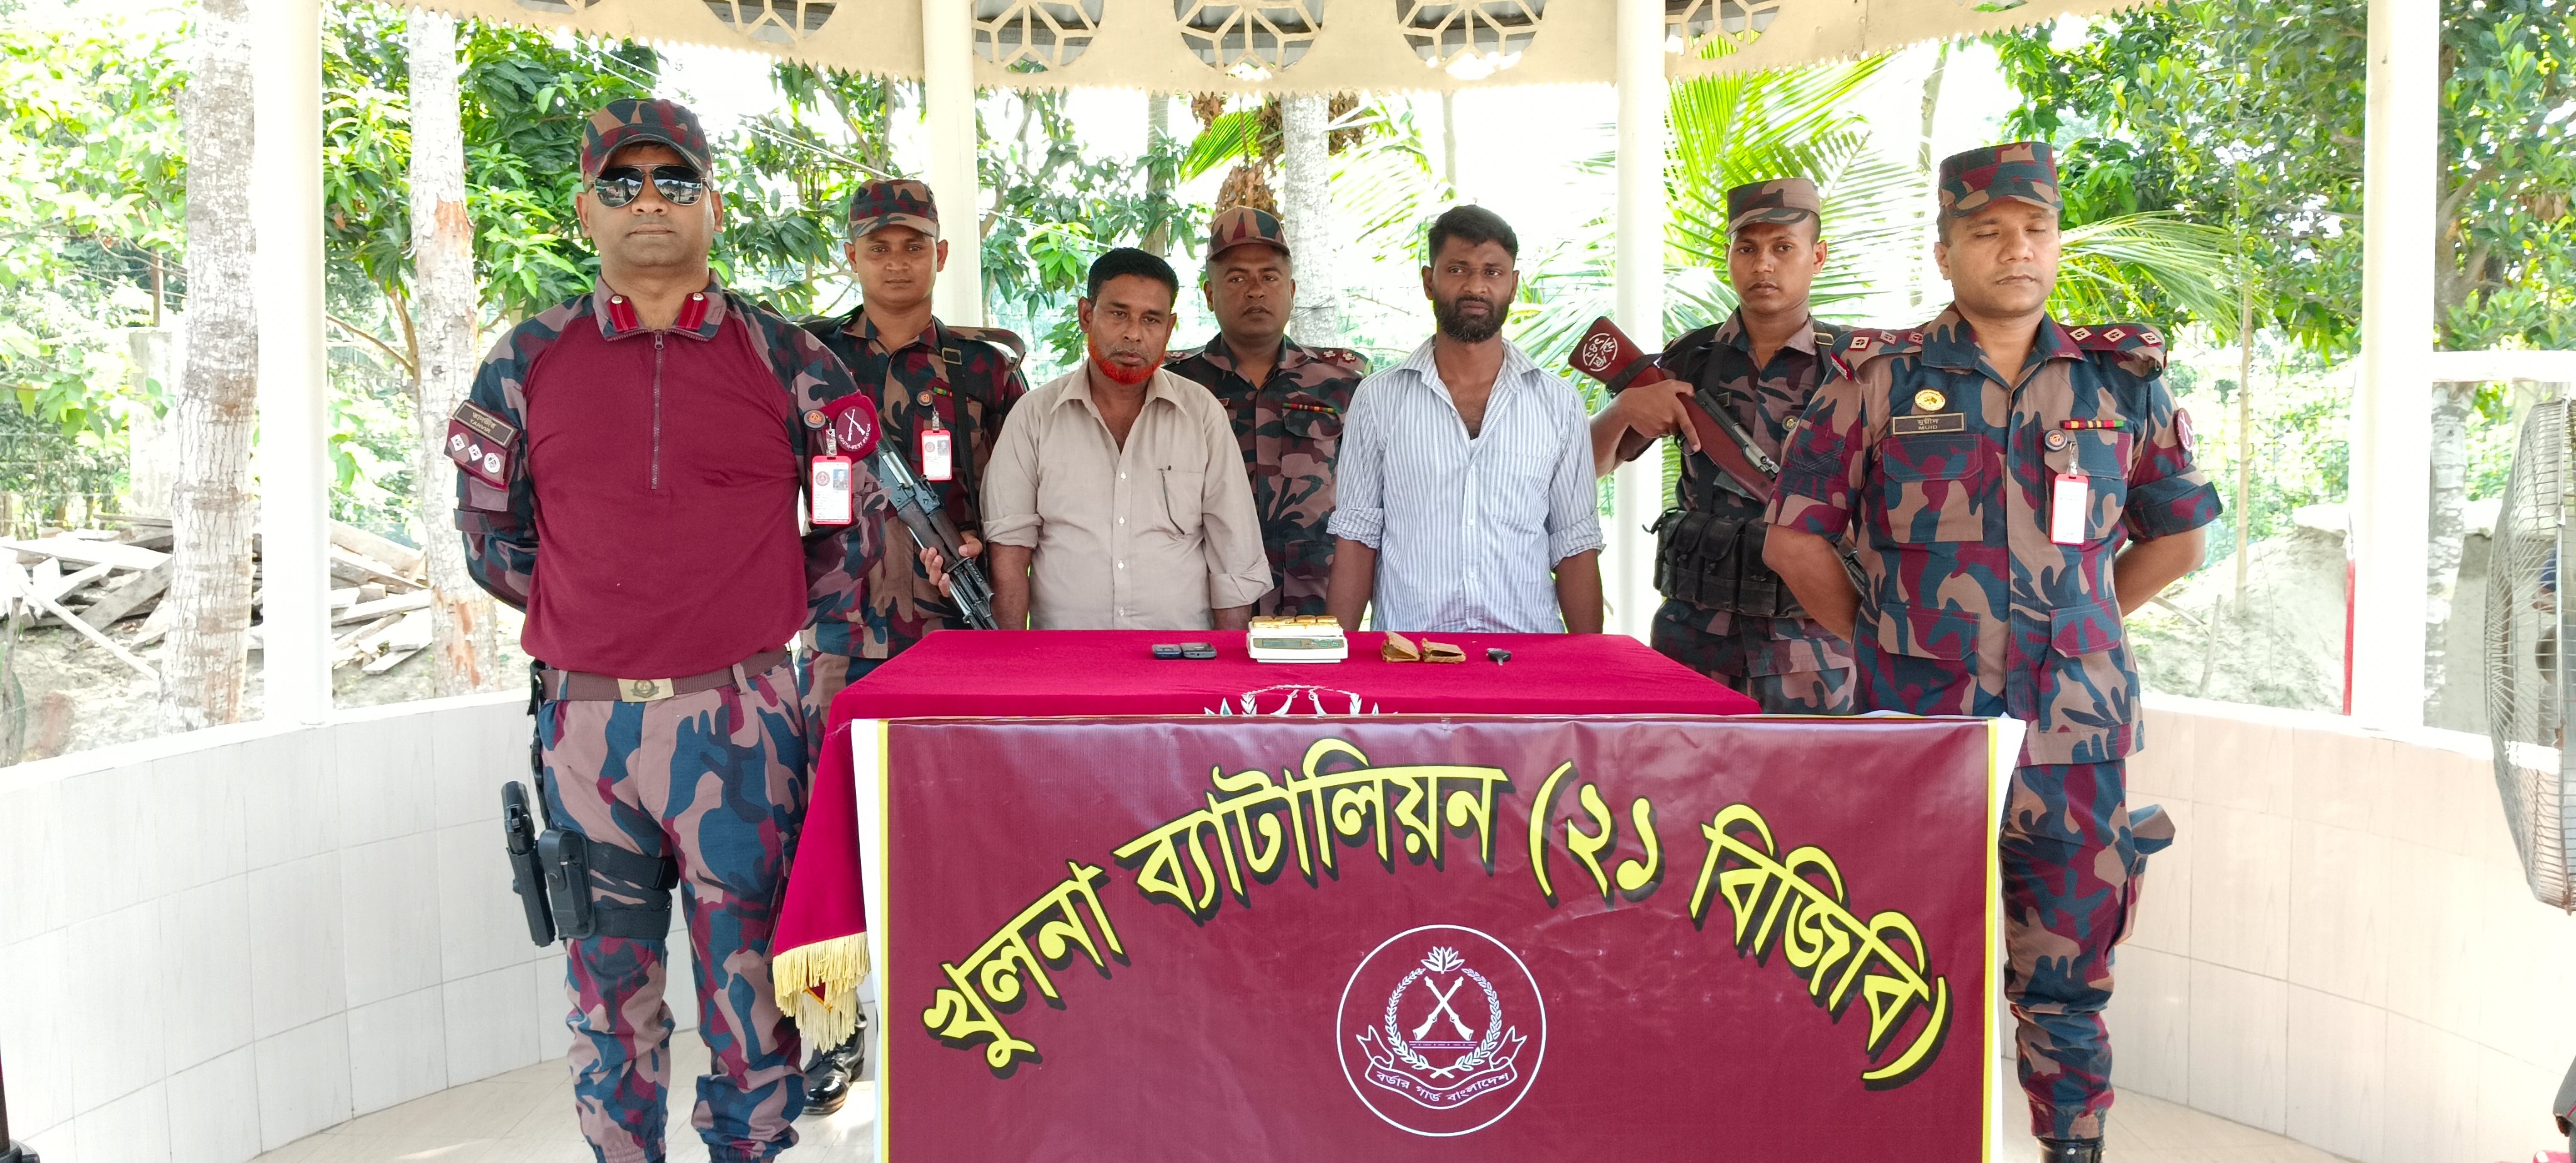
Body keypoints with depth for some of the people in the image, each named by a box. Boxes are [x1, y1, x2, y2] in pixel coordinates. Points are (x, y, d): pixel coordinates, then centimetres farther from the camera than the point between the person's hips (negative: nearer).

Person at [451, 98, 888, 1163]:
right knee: (609, 983, 13)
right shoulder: (528, 363, 6)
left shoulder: (785, 360, 2)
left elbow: (854, 522, 9)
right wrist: (577, 620, 11)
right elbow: (489, 534, 16)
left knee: (748, 975, 5)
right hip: (584, 717, 2)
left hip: (739, 715, -2)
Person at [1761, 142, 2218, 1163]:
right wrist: (1879, 640, 3)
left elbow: (2177, 538, 18)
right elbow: (1793, 537, 3)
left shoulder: (2121, 380, 7)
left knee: (2065, 981, 11)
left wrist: (2069, 627, 11)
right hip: (1918, 729, -2)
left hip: (2074, 737, 2)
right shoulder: (1878, 379, 0)